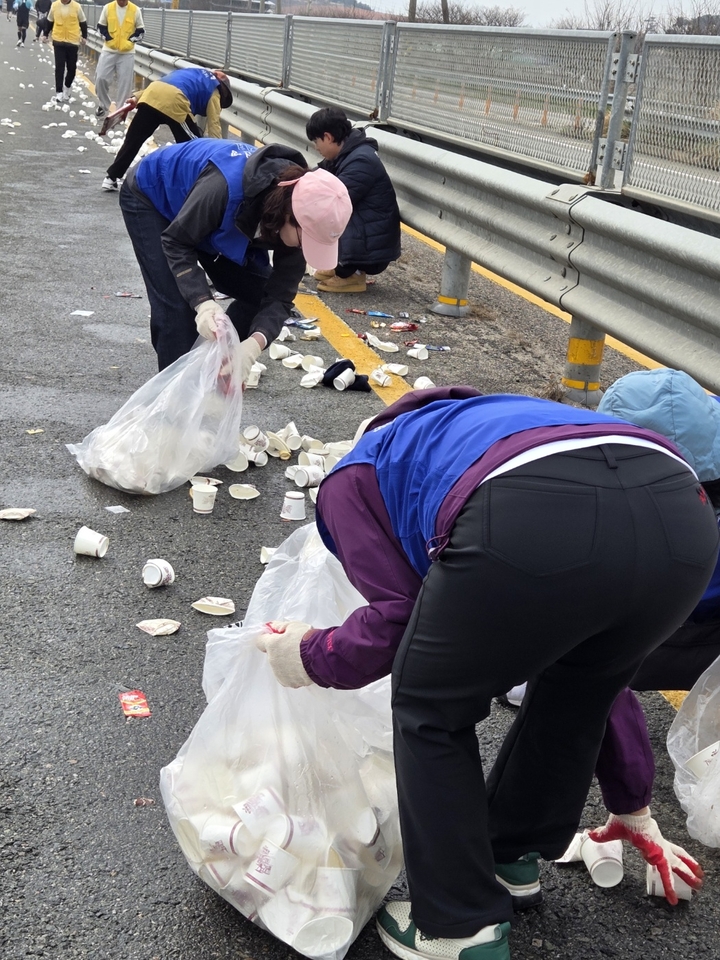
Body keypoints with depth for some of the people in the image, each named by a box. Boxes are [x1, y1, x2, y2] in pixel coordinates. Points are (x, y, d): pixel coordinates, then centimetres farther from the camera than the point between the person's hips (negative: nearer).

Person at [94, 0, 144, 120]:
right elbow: (101, 26, 6)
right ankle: (103, 106, 16)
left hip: (127, 53, -1)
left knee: (125, 82, -1)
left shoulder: (135, 10, -4)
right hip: (109, 50, 1)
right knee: (101, 78, -3)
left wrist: (130, 41, -11)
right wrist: (108, 39, -8)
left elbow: (141, 30, 3)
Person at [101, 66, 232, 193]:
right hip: (175, 102, -6)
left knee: (133, 140, 16)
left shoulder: (191, 71, 39)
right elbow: (213, 124, 11)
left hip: (151, 95, 6)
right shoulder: (213, 90, 20)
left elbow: (163, 83, 31)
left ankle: (111, 178, 23)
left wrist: (137, 98, 27)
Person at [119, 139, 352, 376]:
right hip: (149, 197, -6)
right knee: (177, 306, -19)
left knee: (258, 291, -3)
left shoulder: (296, 207, -25)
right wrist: (202, 303, -46)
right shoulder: (227, 186, -45)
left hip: (208, 216, 6)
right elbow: (176, 242, -31)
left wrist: (255, 343, -41)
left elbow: (280, 295, -22)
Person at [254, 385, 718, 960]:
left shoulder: (353, 476, 31)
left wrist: (312, 658, 36)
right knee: (577, 693, 34)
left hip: (532, 526, -6)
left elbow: (398, 617, 14)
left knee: (432, 712, 21)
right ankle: (514, 857, 51)